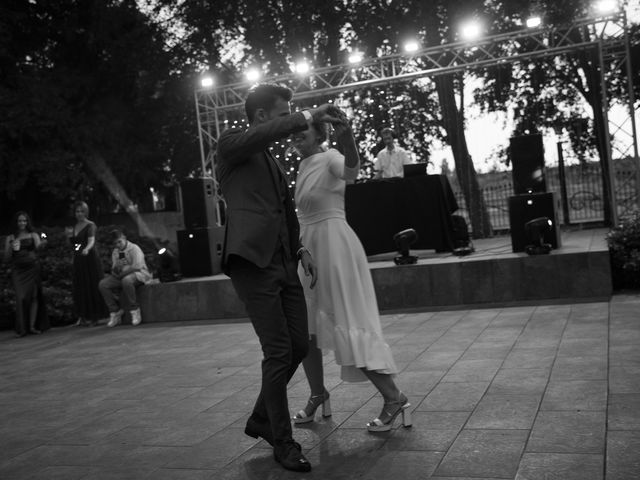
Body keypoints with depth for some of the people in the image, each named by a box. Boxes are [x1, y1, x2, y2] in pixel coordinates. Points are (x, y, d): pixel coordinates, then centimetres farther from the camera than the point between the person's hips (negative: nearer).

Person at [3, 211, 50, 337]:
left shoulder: (33, 235, 10)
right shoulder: (10, 238, 12)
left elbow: (37, 246, -11)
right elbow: (7, 258, 11)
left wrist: (41, 244, -34)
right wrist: (11, 248, -8)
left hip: (32, 268, 0)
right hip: (18, 270, 0)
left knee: (34, 295, -5)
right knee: (21, 297, -11)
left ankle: (33, 325, 0)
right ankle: (21, 328, -6)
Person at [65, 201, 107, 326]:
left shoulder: (90, 225, -6)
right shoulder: (74, 227, 14)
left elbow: (91, 241, -22)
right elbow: (72, 245, 19)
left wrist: (86, 249, -42)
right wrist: (69, 237, -1)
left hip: (90, 258, -6)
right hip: (78, 260, 6)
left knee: (92, 286, -5)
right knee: (80, 288, 4)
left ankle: (94, 316, 0)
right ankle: (83, 316, 9)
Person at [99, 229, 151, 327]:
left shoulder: (134, 248, -10)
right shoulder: (115, 252, 10)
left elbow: (137, 266, -22)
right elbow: (114, 270, 7)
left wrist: (122, 272, -14)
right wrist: (116, 268, -17)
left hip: (138, 274, -7)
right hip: (122, 277, 7)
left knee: (126, 280, -40)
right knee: (103, 284, -14)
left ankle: (135, 310, -25)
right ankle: (115, 311, -7)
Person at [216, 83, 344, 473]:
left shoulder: (273, 161, 23)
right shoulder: (231, 144, 1)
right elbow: (264, 133, -22)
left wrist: (301, 249, 14)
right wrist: (308, 117, -22)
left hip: (284, 264, 8)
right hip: (253, 262, -8)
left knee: (299, 346, 8)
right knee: (278, 352, -6)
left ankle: (261, 419, 28)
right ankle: (283, 441, 10)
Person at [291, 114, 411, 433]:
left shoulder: (330, 158, -10)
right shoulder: (304, 166, 14)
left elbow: (350, 171, -35)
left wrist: (347, 140, -54)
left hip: (333, 245, -9)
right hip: (310, 249, 9)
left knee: (348, 324, -9)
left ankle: (394, 398, -1)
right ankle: (318, 395, 26)